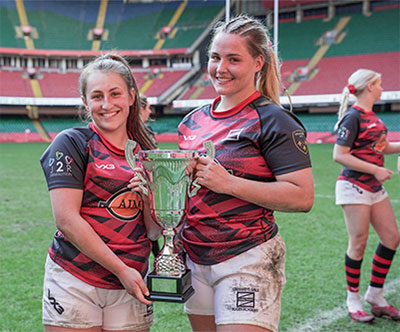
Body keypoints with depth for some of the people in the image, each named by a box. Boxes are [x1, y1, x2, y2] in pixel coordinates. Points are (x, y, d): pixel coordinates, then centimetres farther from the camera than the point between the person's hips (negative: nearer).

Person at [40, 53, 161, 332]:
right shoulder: (72, 143, -5)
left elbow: (154, 233, 9)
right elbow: (67, 218, -13)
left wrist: (148, 196, -11)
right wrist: (121, 270, -14)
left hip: (131, 285, 4)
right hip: (75, 280, -4)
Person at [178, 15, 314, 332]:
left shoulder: (273, 120, -11)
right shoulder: (194, 119, 10)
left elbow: (303, 196, -18)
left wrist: (228, 183, -21)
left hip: (248, 261, -6)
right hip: (194, 257, 7)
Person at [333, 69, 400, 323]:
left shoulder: (372, 116, 12)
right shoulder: (353, 117, -14)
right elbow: (339, 155, -18)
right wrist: (375, 170, -19)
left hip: (375, 187, 9)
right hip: (354, 186, -9)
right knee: (358, 243, -3)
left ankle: (375, 294, 20)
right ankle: (353, 298, 12)